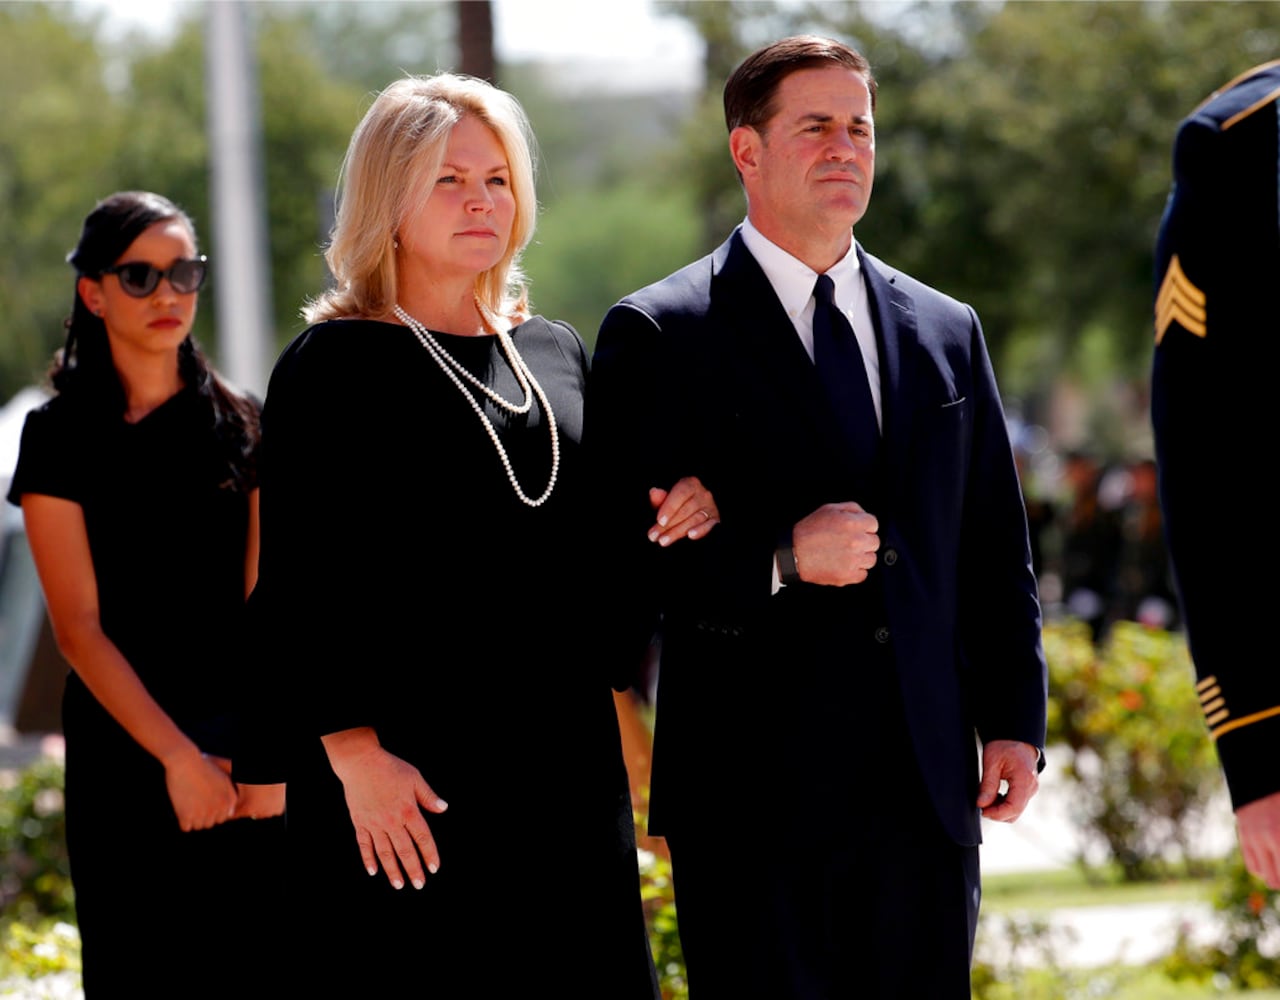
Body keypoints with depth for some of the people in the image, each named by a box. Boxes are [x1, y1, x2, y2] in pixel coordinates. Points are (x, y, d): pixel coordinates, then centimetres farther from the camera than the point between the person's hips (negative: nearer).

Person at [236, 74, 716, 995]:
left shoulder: (557, 353, 15)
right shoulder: (332, 367, -3)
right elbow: (300, 588, -8)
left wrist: (672, 515, 1)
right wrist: (355, 755, -16)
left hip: (567, 765, 5)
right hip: (409, 781, -5)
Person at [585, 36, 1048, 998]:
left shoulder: (947, 332, 15)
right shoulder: (658, 337, -1)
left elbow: (997, 553, 17)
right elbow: (618, 563, -7)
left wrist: (1014, 722, 7)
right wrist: (781, 560, -18)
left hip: (927, 790, 5)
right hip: (755, 799, -4)